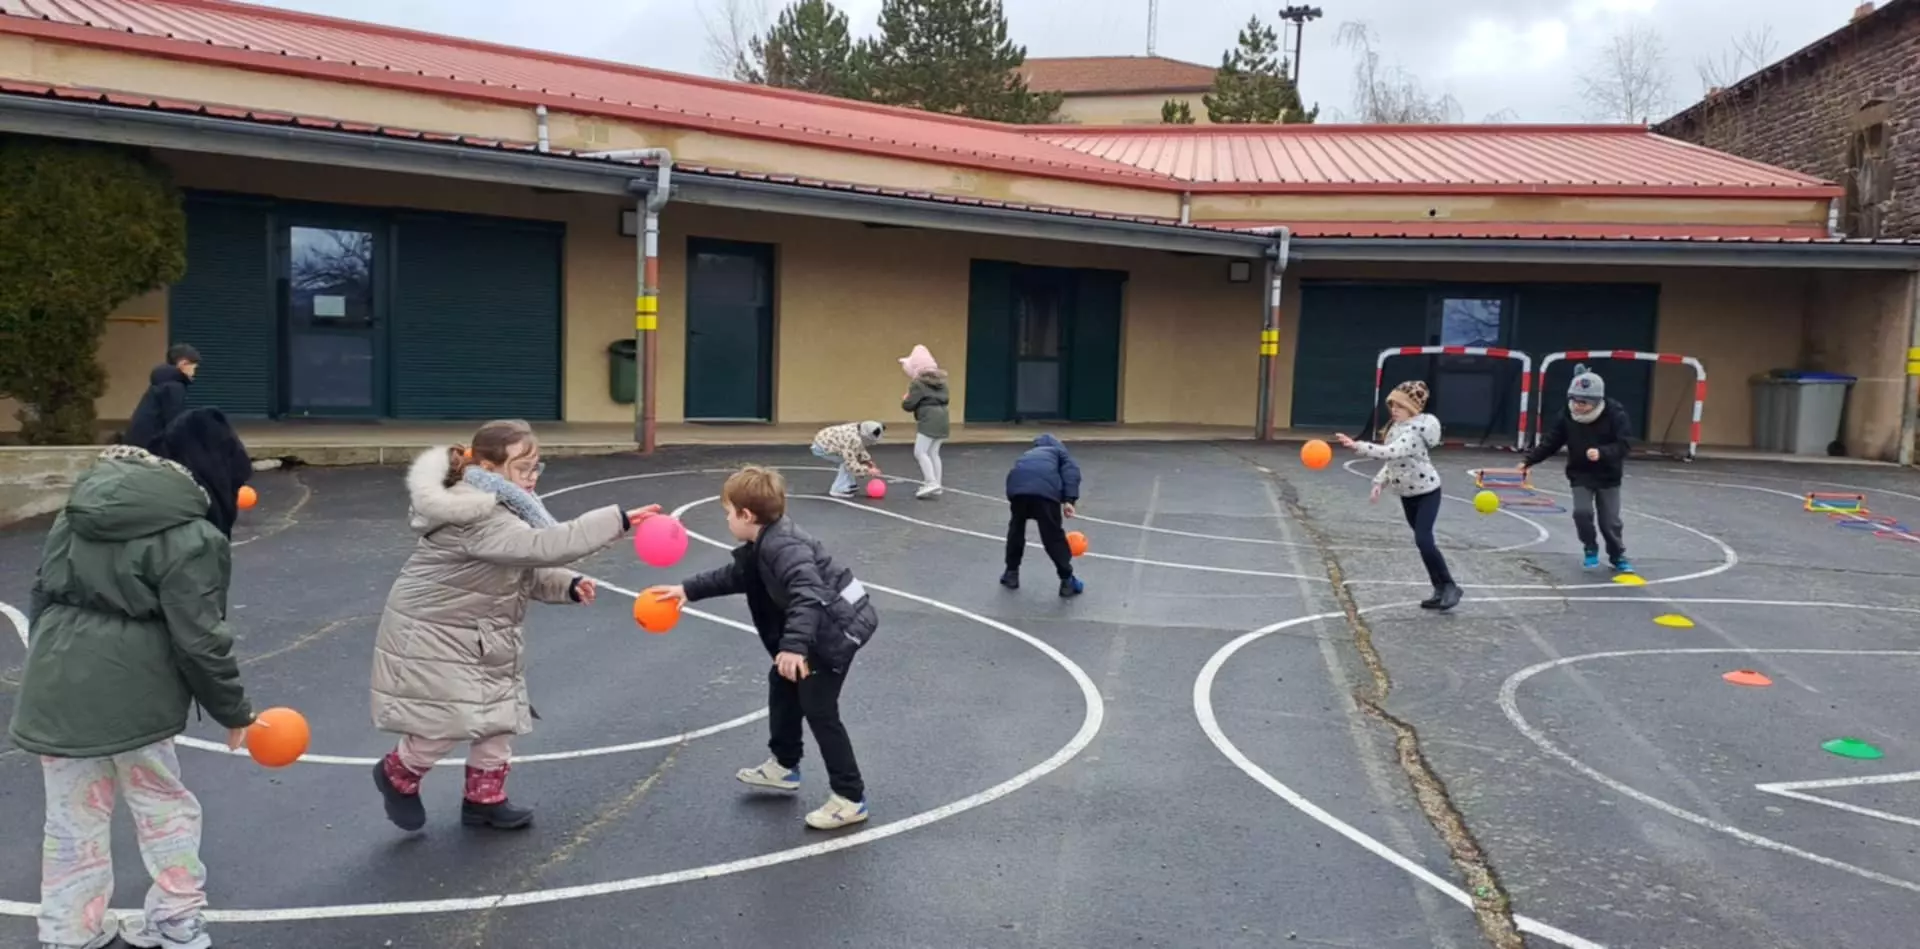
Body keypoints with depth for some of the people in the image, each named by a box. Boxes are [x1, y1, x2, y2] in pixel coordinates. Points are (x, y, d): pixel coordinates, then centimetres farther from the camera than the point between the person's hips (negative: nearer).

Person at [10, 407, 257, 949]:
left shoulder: (84, 507, 10)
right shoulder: (191, 537, -13)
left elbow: (44, 594, 15)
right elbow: (198, 640, -14)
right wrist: (234, 709, -2)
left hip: (55, 688, 6)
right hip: (130, 695, -6)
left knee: (73, 823, 15)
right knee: (164, 808, 14)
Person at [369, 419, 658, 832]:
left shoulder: (499, 508, 3)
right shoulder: (477, 519, -31)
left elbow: (525, 570, 9)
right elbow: (546, 546, -42)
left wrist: (569, 585, -11)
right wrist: (618, 520, -46)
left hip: (481, 635, 10)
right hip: (432, 636, -10)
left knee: (498, 716, 10)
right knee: (450, 723, -7)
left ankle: (484, 799, 26)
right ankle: (397, 775, 23)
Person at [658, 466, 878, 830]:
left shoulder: (782, 545, -27)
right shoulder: (764, 543, 7)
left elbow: (808, 594, -40)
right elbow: (735, 576, 23)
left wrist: (793, 645, -48)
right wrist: (688, 590, 24)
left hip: (837, 629, -11)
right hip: (821, 630, 11)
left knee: (819, 709, -7)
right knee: (782, 684, 23)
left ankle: (850, 798, 2)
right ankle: (784, 766, 39)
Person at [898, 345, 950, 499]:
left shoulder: (918, 383, -10)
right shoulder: (941, 380, 16)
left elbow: (908, 405, -10)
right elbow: (944, 400, 22)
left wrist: (905, 399, 11)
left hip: (929, 421, -9)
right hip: (941, 418, 9)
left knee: (920, 452, -6)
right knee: (933, 453, 12)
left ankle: (931, 483, -15)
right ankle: (936, 486, 11)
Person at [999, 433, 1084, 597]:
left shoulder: (1027, 455, 43)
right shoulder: (1059, 451, 32)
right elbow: (1071, 471, 10)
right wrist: (1069, 500, 0)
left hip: (1017, 486, 3)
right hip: (1045, 488, -3)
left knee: (1016, 528, 26)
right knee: (1053, 535, 9)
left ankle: (1011, 574, 35)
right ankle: (1067, 581, 17)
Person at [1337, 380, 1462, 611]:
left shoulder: (1416, 430, -24)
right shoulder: (1396, 427, 4)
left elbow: (1392, 452, -40)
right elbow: (1393, 460, 15)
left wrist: (1357, 446, -46)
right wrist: (1380, 482, 4)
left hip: (1426, 491, -9)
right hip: (1407, 493, 9)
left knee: (1423, 540, -18)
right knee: (1424, 542, 11)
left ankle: (1450, 586, -3)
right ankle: (1441, 589, 20)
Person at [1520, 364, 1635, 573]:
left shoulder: (1614, 413, -20)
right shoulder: (1567, 415, -13)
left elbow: (1622, 445, -23)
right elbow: (1549, 442, -7)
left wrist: (1601, 453, -40)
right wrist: (1528, 460, -15)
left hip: (1608, 475, -1)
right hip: (1580, 474, 2)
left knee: (1610, 521, 1)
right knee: (1582, 511, -14)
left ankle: (1618, 556, 26)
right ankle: (1590, 549, 13)